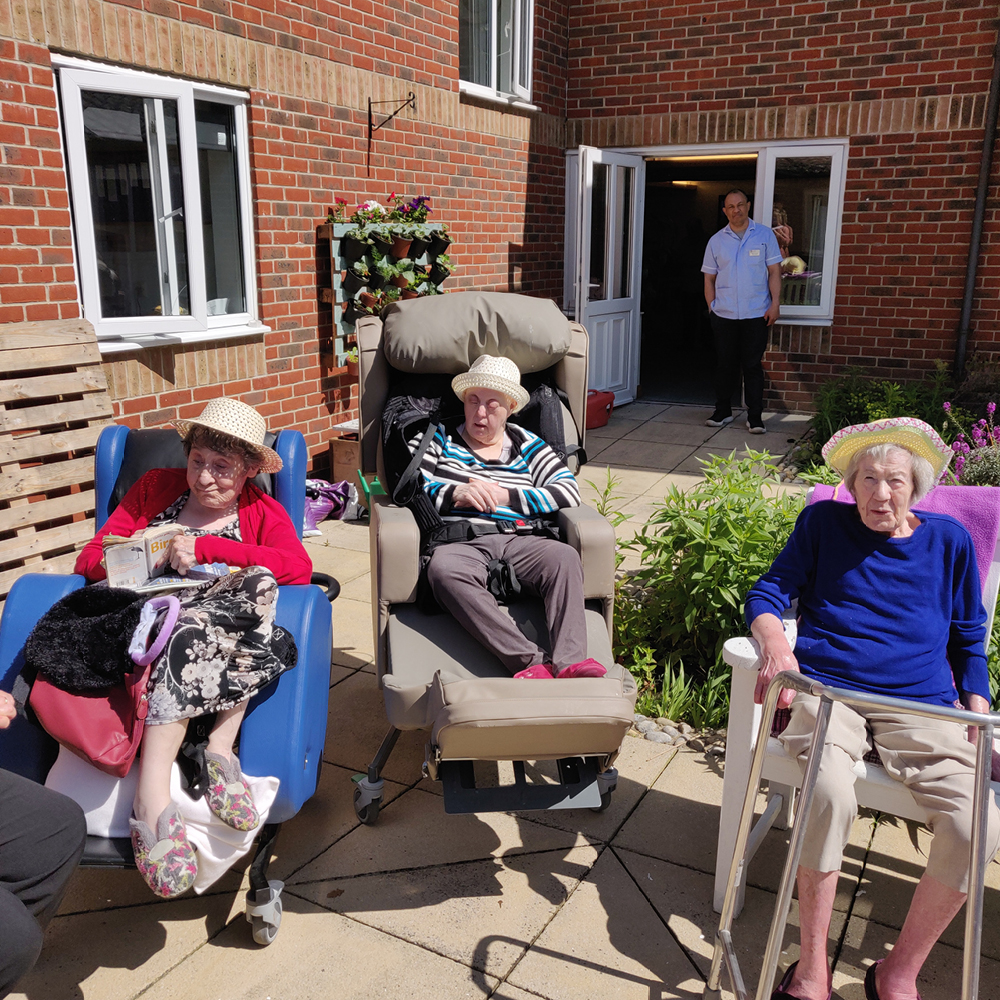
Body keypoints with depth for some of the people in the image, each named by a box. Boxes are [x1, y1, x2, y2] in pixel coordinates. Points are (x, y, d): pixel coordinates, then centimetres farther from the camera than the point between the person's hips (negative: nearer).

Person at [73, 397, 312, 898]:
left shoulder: (261, 510, 11)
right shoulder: (155, 487, 15)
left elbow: (299, 567, -11)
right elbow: (89, 559, 10)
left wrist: (205, 547, -16)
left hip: (226, 627, 0)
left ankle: (219, 744, -29)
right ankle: (153, 800, -38)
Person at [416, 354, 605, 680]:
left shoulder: (527, 445, 20)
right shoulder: (438, 438, 19)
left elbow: (569, 492, 8)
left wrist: (505, 495, -2)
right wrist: (455, 493, -8)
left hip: (519, 540, 2)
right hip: (462, 541, -2)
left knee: (565, 556, -30)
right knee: (443, 568, -38)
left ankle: (569, 662, -42)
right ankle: (531, 660, -46)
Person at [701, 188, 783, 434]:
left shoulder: (764, 235, 3)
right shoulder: (716, 241, 7)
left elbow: (774, 271, 2)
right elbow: (709, 278, 11)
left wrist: (775, 303, -7)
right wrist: (712, 307, 3)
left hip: (756, 314, -2)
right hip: (724, 315, 2)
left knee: (752, 366, -1)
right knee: (725, 364, 8)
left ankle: (755, 417, 5)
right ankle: (723, 411, 22)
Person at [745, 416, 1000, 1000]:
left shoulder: (948, 540, 14)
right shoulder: (823, 522, 9)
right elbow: (769, 593, 5)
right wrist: (775, 641, -18)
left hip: (920, 704, 2)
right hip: (827, 688, -2)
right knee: (832, 793, -34)